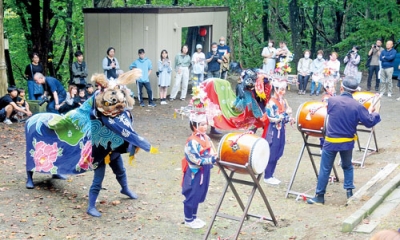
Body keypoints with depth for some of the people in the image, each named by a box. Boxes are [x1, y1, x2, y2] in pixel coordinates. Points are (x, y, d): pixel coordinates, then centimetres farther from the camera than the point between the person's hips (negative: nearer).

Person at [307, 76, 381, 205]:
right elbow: (370, 122, -7)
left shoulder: (331, 100, -10)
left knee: (325, 169, 8)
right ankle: (349, 191, 23)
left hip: (331, 142, -1)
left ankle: (319, 196, 12)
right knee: (348, 166, 24)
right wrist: (372, 112, 13)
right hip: (347, 142, 1)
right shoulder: (357, 106, -11)